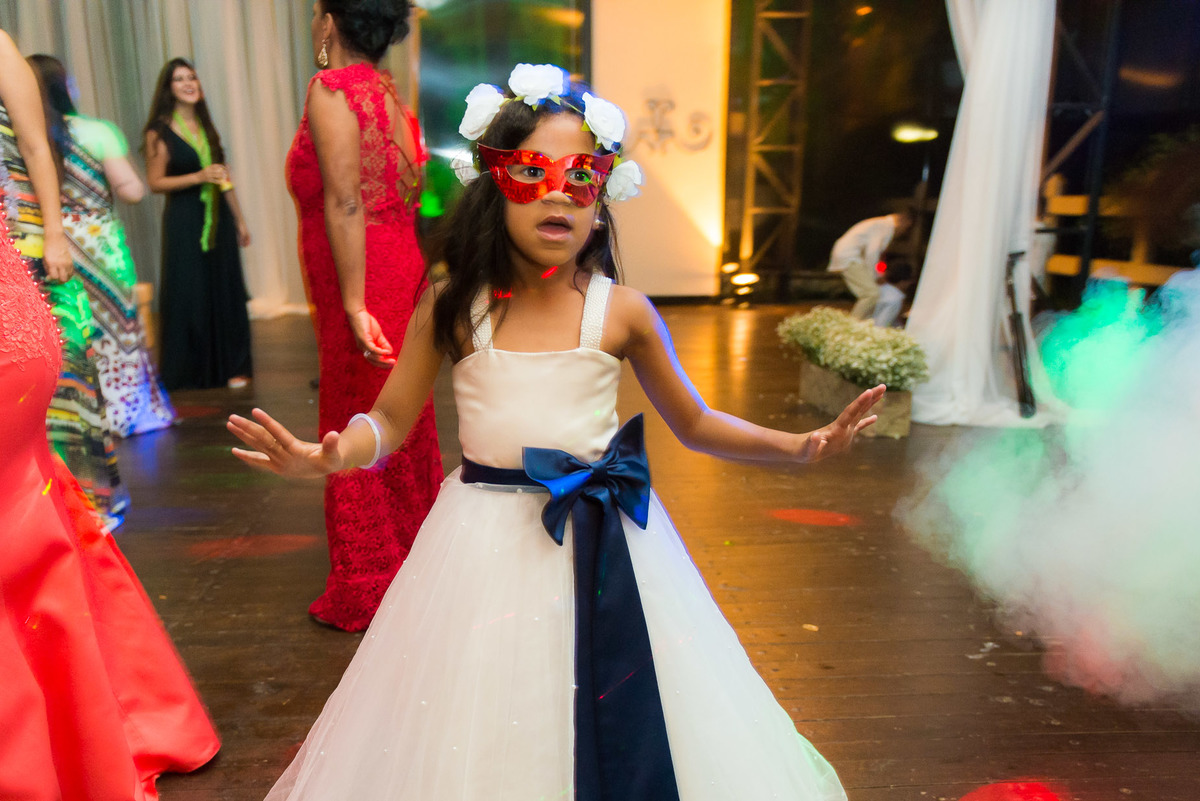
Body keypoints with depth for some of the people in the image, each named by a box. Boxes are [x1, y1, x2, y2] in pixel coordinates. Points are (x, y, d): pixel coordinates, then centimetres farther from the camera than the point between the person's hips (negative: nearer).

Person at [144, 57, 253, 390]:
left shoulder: (206, 126, 13)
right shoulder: (160, 131, -4)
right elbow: (155, 182, -8)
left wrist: (240, 220, 16)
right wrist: (198, 177, -18)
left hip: (218, 219, 5)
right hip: (184, 222, -5)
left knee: (226, 292, 6)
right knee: (189, 295, -2)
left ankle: (231, 367, 15)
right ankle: (190, 371, 10)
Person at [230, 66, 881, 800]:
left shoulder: (622, 312, -5)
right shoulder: (452, 307, -5)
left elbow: (695, 423, 5)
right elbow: (391, 421, 2)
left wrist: (800, 445, -6)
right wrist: (324, 456, -18)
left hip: (603, 541, 0)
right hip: (485, 540, 0)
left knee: (613, 739, 10)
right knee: (472, 738, 11)